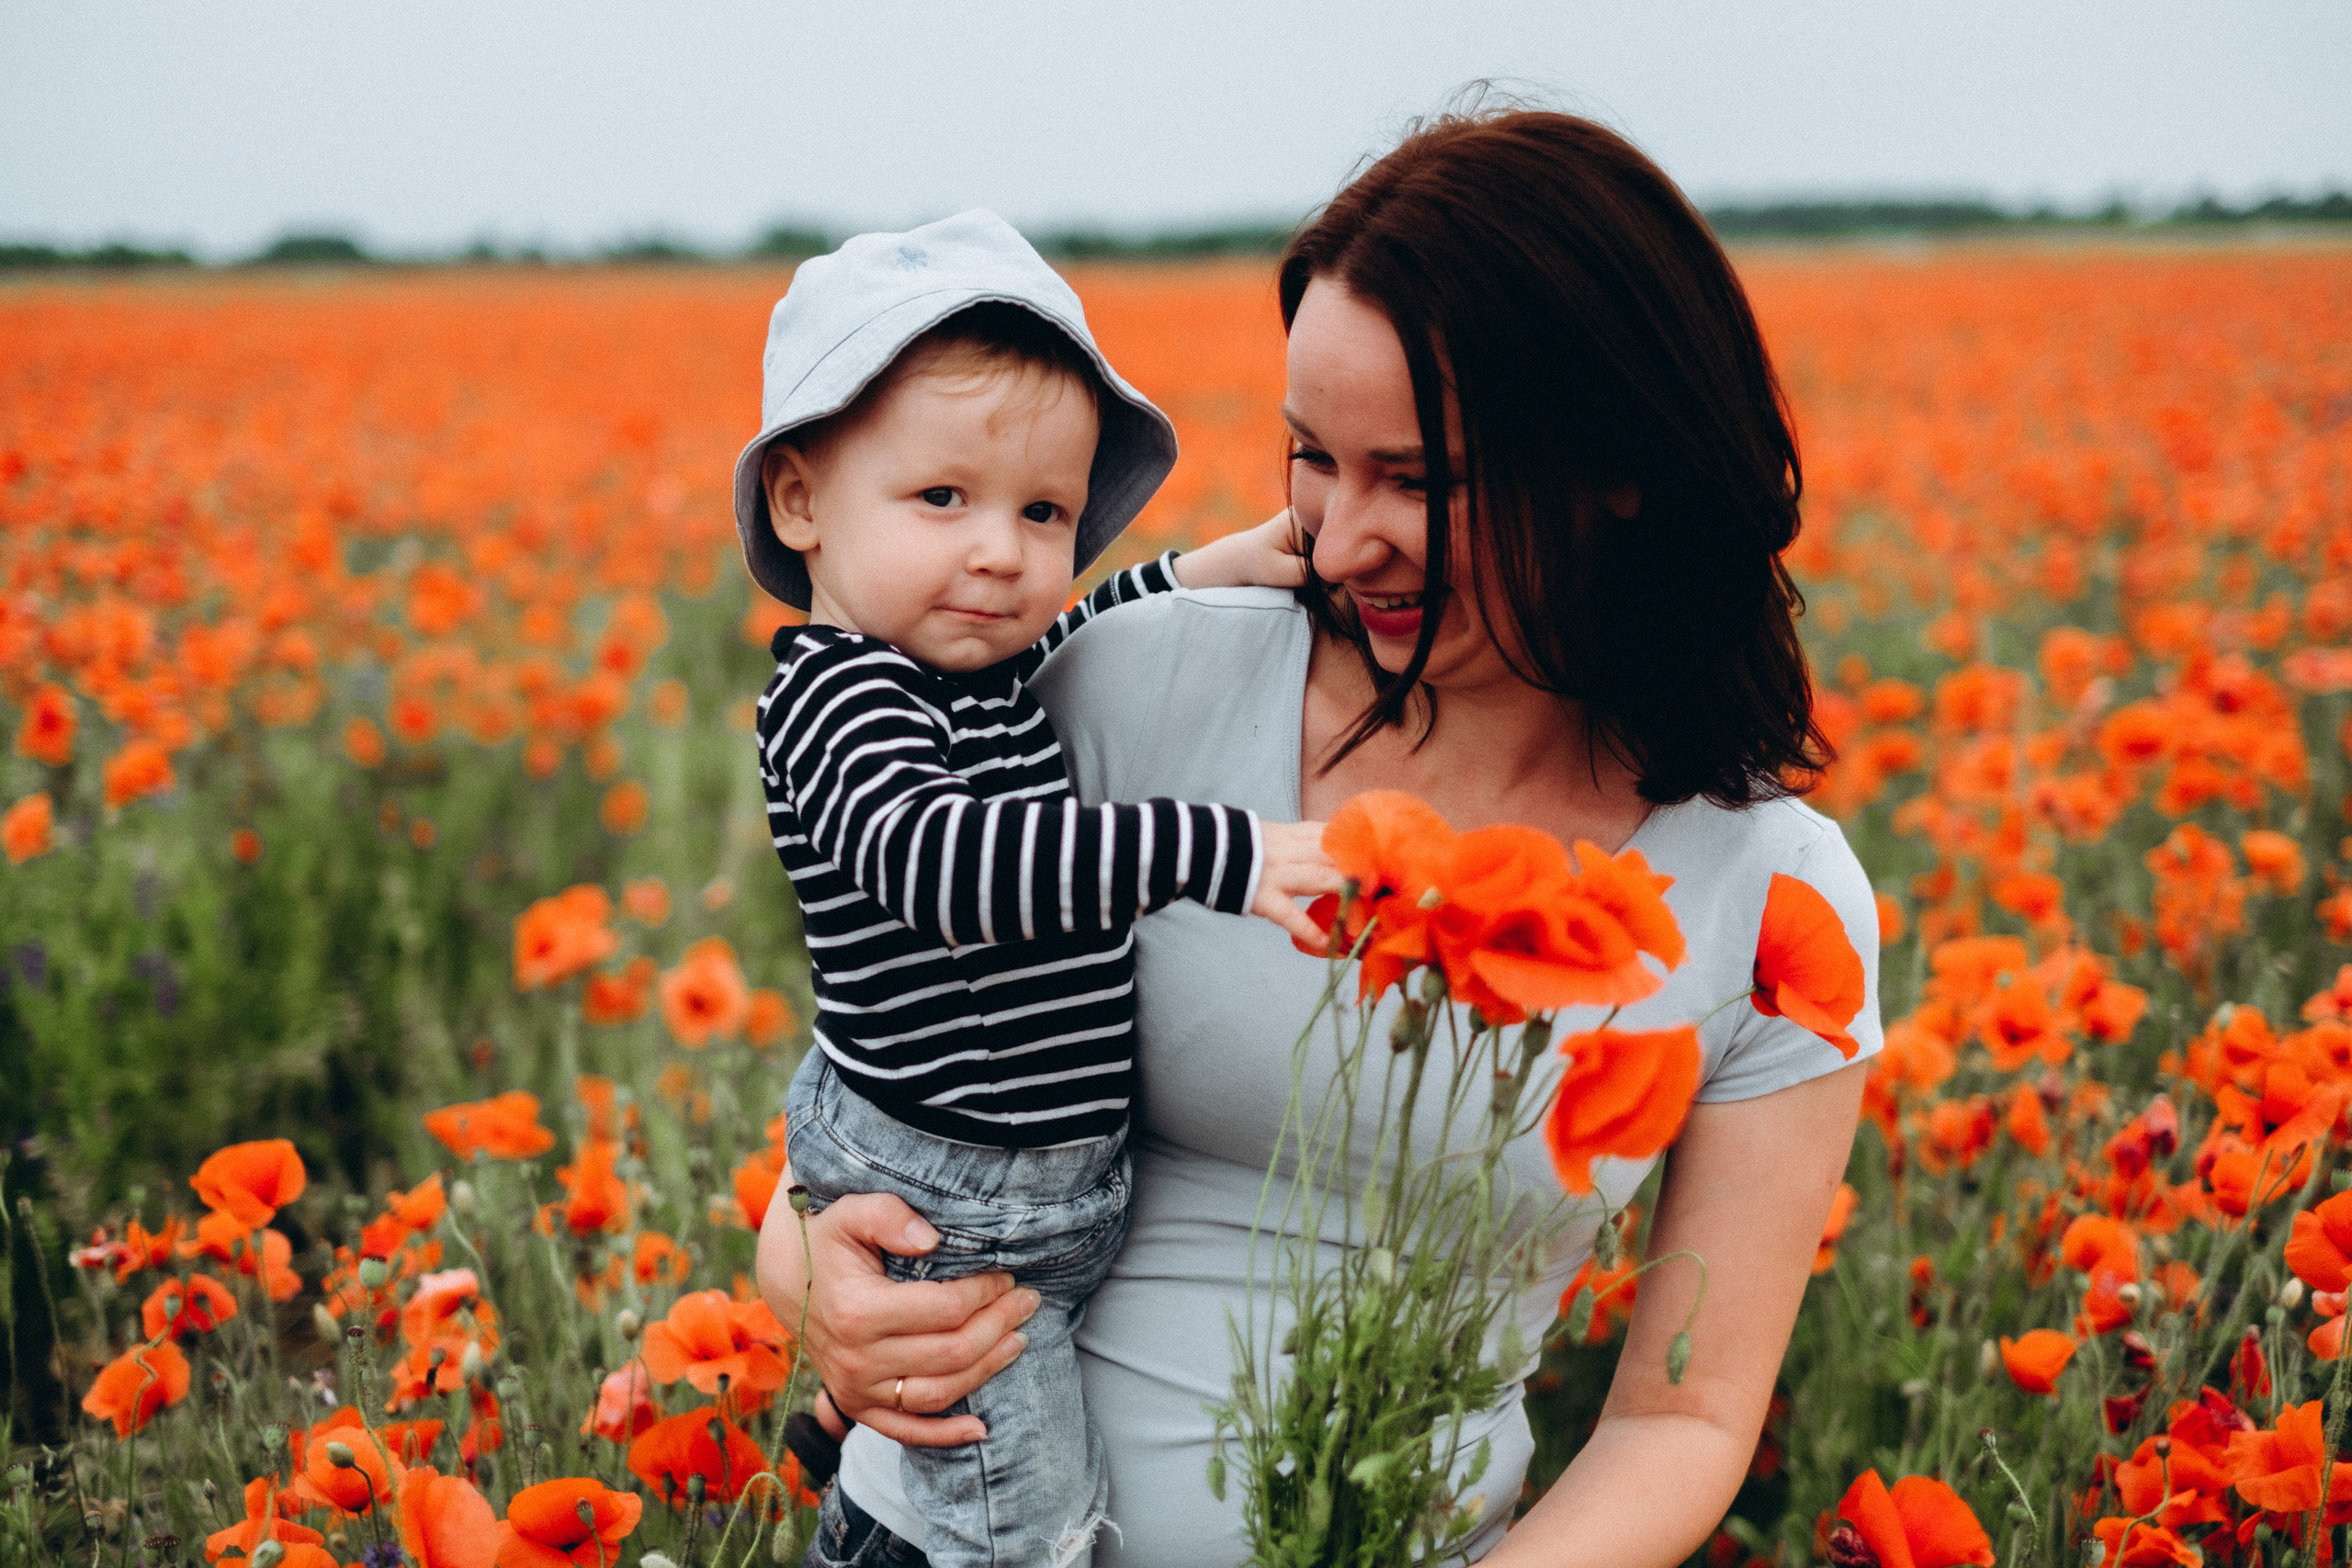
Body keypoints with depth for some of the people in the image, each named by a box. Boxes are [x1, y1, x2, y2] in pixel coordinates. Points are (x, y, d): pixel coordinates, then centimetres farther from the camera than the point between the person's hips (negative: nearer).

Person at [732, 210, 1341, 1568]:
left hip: (1055, 1181, 9)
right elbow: (941, 858, -41)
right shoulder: (838, 695, -23)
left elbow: (1075, 629, 29)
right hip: (949, 1221, -8)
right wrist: (1216, 853, -47)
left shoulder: (982, 663, 4)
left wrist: (1222, 567, 16)